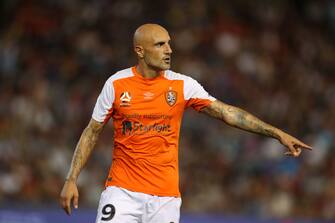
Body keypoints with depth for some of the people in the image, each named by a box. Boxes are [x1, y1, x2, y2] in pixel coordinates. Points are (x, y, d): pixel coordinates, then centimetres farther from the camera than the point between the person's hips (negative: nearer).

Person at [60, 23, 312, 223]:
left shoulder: (182, 85, 0)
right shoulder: (117, 84, -2)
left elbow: (226, 112, -3)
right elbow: (92, 132, 6)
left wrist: (277, 133, -10)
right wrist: (71, 180, 0)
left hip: (166, 196, 1)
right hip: (122, 189, -1)